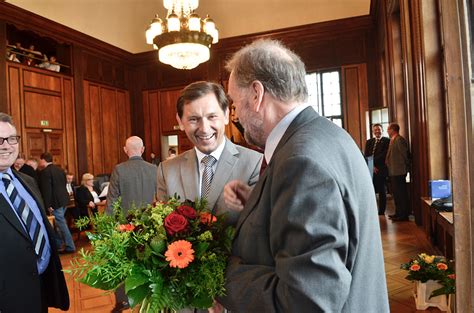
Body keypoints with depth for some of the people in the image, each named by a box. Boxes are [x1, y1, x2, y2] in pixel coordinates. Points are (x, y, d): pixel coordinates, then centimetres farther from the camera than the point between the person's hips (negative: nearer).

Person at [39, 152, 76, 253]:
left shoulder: (45, 172, -13)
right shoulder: (60, 169, 12)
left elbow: (46, 189, -18)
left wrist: (48, 205, -15)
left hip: (56, 202, -8)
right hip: (64, 199, 8)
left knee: (61, 224, 0)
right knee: (60, 223, 18)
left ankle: (70, 247, 5)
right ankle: (58, 245, 27)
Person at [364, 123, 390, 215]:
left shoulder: (387, 141, 1)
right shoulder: (369, 142, 15)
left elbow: (384, 155, -11)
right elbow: (366, 156, 6)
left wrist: (373, 161, -13)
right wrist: (371, 166, -9)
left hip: (381, 170, -4)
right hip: (370, 170, 4)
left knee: (382, 191, 4)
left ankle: (381, 212, 11)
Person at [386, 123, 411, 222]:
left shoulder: (399, 139, -15)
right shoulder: (393, 140, 15)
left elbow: (405, 154, -16)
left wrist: (406, 166, -7)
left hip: (399, 171, -10)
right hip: (393, 171, 10)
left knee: (401, 193, -5)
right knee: (396, 193, 16)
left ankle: (403, 215, 2)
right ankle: (398, 213, 25)